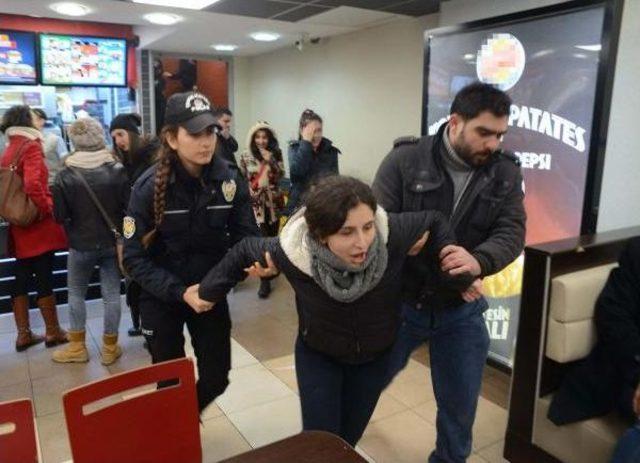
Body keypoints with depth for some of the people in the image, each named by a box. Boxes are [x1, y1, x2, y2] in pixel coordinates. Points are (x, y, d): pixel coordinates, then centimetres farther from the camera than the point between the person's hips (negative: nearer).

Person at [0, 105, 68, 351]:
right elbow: (33, 184, -25)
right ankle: (53, 332, 11)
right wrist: (48, 208, -14)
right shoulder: (31, 147, -12)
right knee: (44, 279, 1)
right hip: (38, 225, -8)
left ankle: (24, 334, 19)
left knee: (21, 280, 11)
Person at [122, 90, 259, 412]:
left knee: (216, 378, 11)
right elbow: (135, 259, -16)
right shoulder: (148, 187, -18)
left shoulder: (229, 179, -12)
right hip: (161, 298, -2)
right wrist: (180, 292, -27)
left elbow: (246, 237, -8)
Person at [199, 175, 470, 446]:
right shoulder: (292, 251, -34)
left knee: (349, 437, 21)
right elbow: (243, 251, -12)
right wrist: (207, 292, -3)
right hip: (318, 355, -1)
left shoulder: (392, 233, -33)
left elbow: (433, 221, -11)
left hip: (376, 355, 2)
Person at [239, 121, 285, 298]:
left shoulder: (276, 154, 2)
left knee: (272, 236, 13)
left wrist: (270, 160, -18)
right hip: (256, 203, -2)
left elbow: (281, 176, -7)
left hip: (273, 202, 2)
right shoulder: (245, 157, -2)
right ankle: (265, 280, -1)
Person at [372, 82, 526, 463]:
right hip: (399, 302, -1)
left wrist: (478, 261, -35)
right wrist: (445, 271, -28)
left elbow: (512, 233, -12)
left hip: (462, 310, 2)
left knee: (460, 404, 17)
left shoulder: (506, 173, -3)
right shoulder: (405, 160, -13)